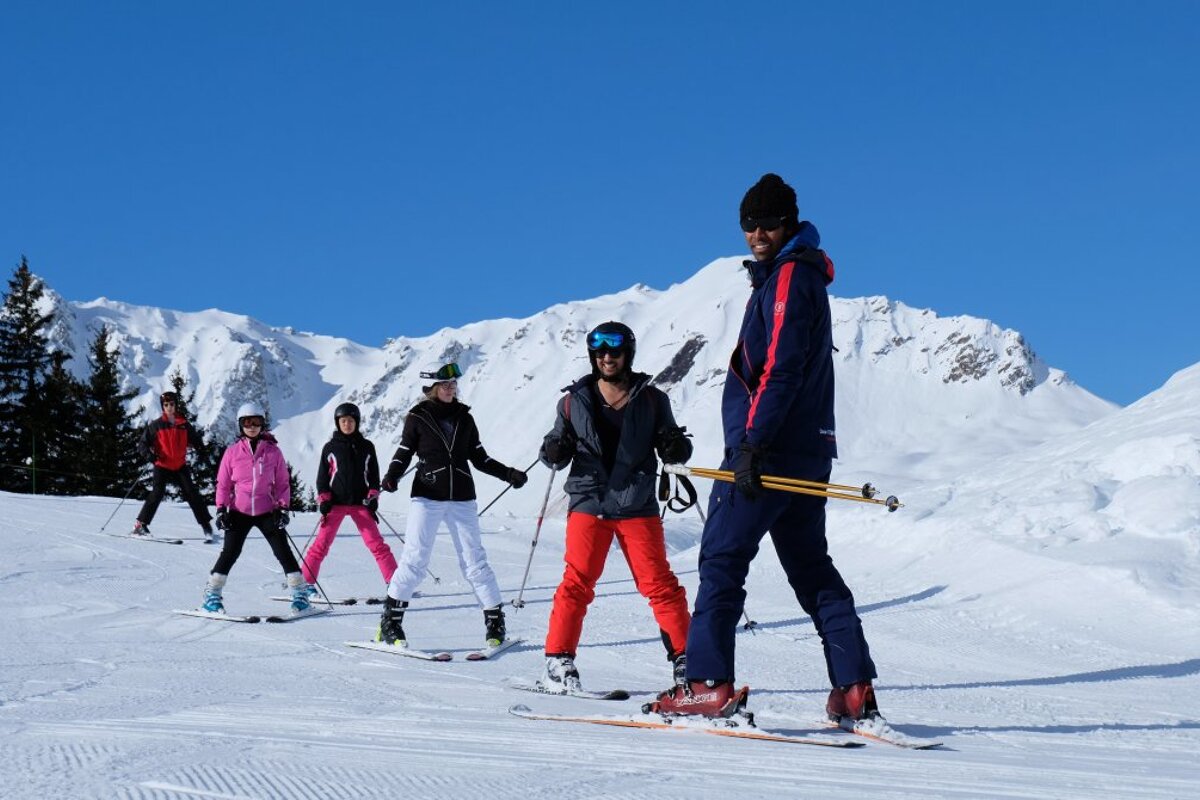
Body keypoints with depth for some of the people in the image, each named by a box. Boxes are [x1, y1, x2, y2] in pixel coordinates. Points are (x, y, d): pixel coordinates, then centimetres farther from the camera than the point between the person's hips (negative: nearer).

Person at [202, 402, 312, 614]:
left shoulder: (273, 451, 1)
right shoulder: (232, 451, 0)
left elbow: (282, 482, 6)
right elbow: (223, 483, 5)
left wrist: (283, 508, -3)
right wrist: (221, 509, -2)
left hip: (267, 511, 0)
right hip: (239, 511, 0)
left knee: (283, 551, -3)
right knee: (230, 553, -4)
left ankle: (300, 594, 5)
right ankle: (212, 595, 5)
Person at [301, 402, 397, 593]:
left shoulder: (366, 447, 8)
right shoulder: (330, 447, 5)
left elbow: (373, 475, 10)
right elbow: (322, 476, 7)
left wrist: (372, 497, -2)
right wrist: (323, 500, -3)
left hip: (360, 503, 0)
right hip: (335, 503, 0)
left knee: (376, 543, -4)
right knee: (321, 544, -1)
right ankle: (305, 582, 5)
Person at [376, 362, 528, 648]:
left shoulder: (464, 417, 10)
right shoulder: (418, 416, 1)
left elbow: (479, 457, 16)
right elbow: (404, 453, 1)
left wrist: (508, 474, 6)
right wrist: (391, 476, -18)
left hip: (462, 498, 3)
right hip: (427, 496, -2)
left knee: (474, 560, 0)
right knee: (415, 558, -8)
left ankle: (495, 620, 5)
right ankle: (391, 621, 1)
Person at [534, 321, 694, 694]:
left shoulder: (651, 400, 5)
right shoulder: (575, 400, 6)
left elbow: (671, 451, 11)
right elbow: (557, 453, 12)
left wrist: (677, 448, -13)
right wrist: (554, 452, -11)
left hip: (638, 506, 0)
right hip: (589, 503, 0)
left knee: (659, 583, 0)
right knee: (577, 582, -4)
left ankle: (685, 659, 8)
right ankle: (558, 661, 3)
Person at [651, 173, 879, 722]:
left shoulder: (790, 276, -10)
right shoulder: (798, 275, 21)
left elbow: (780, 369, -20)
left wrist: (753, 443, -23)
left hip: (770, 450, -10)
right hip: (806, 451, 10)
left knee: (721, 559, -6)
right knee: (811, 568, 10)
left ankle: (709, 685, -8)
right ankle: (855, 689, 7)